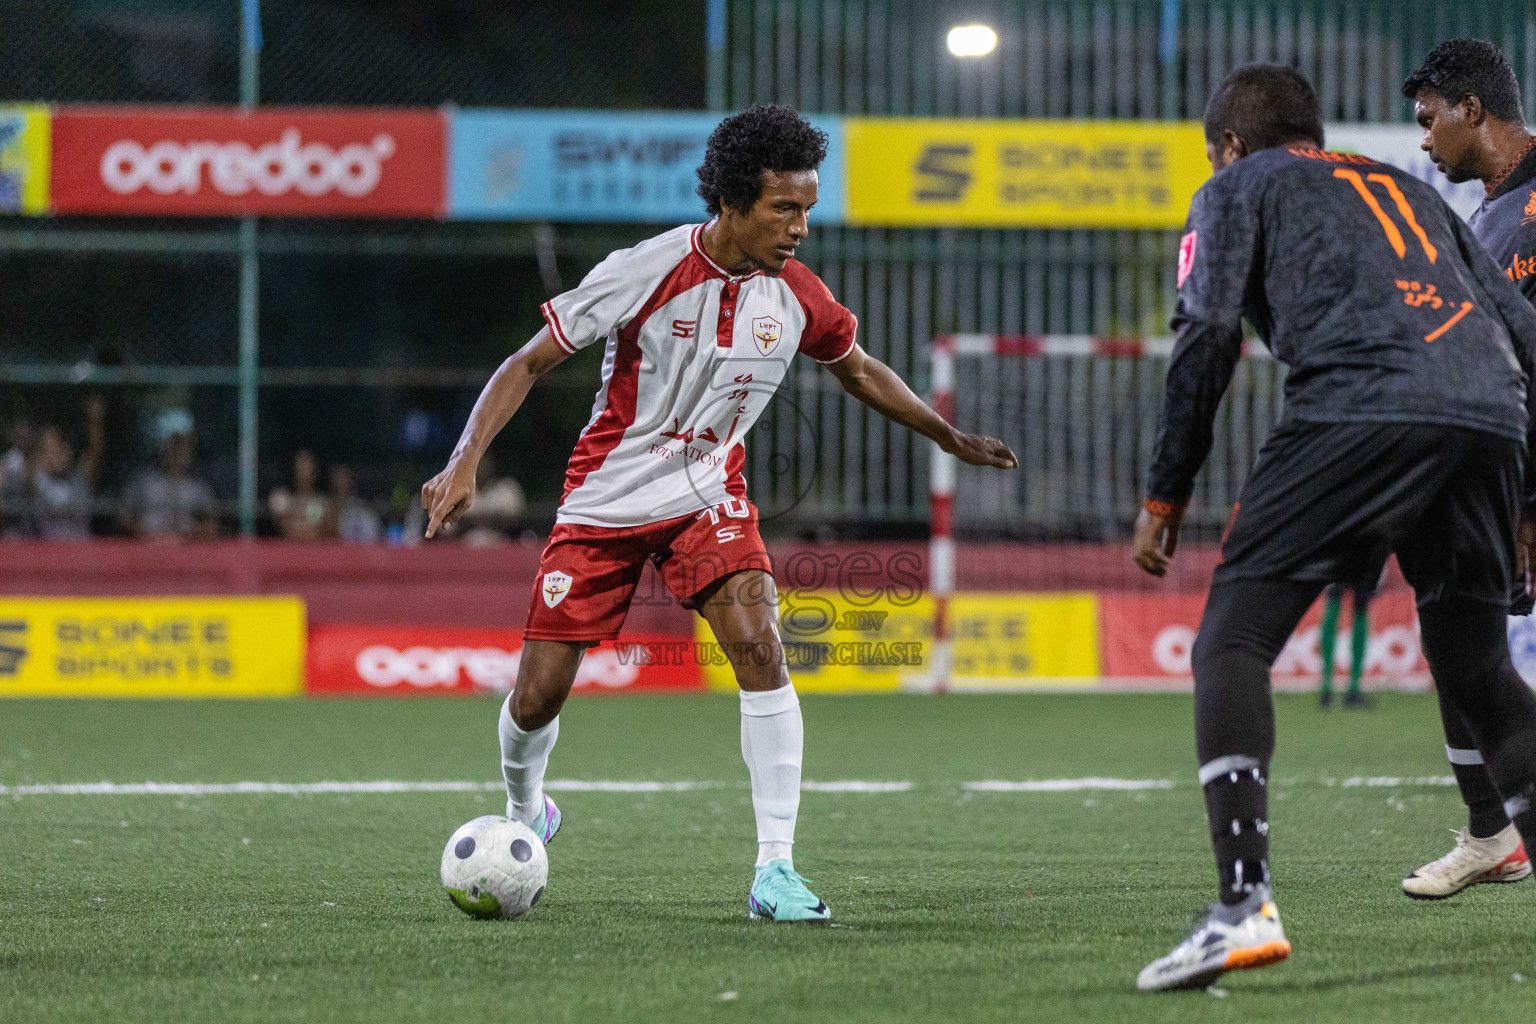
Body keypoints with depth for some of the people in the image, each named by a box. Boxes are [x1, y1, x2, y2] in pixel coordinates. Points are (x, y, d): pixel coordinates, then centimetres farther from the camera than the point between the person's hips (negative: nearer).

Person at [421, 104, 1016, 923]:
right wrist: (466, 462, -24)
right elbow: (530, 362, -14)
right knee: (538, 696, 0)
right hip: (606, 501, -2)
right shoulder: (646, 274, -20)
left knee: (759, 647, -23)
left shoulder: (797, 294, -7)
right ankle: (523, 814, 36)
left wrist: (952, 439, 21)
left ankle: (775, 871, -22)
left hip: (708, 496, 2)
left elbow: (859, 370, 16)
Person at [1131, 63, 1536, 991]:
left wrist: (1165, 498, 11)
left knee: (1233, 640, -4)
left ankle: (1245, 905, -22)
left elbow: (1207, 336, 6)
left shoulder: (1241, 186, 21)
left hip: (1361, 404, -5)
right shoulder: (1409, 189, 36)